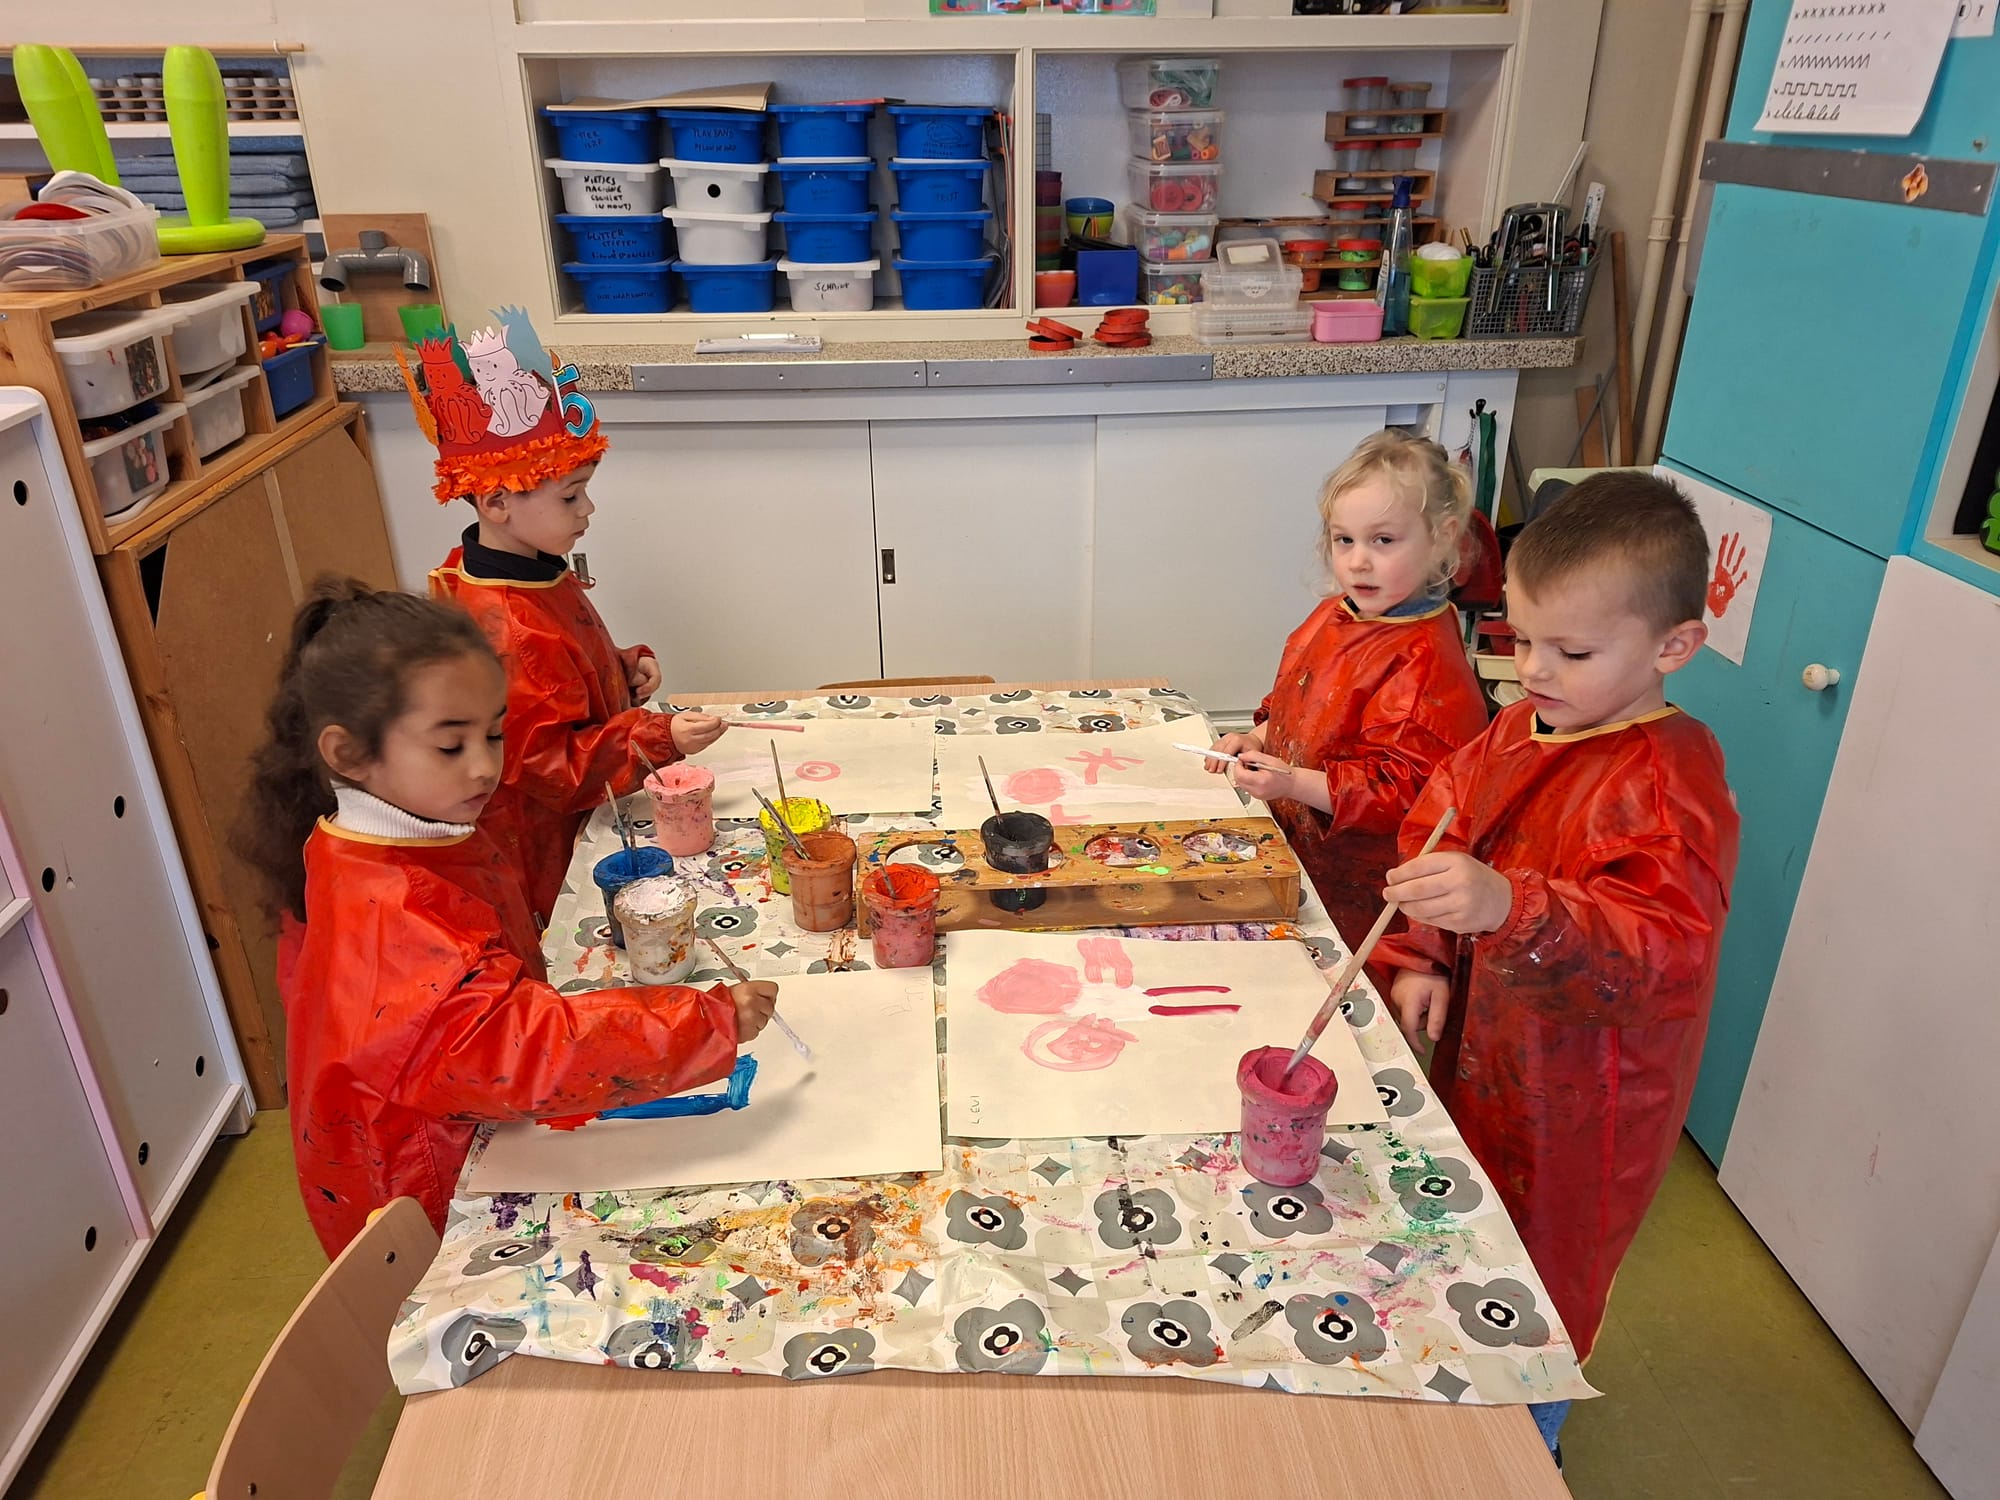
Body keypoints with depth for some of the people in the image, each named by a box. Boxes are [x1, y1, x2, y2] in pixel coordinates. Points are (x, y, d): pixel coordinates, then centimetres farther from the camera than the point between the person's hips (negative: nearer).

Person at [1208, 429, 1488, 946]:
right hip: (1295, 849, 8)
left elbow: (1400, 790, -24)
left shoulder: (1425, 662, -22)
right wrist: (1258, 741, 7)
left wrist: (1294, 782, -28)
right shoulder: (1333, 617, 6)